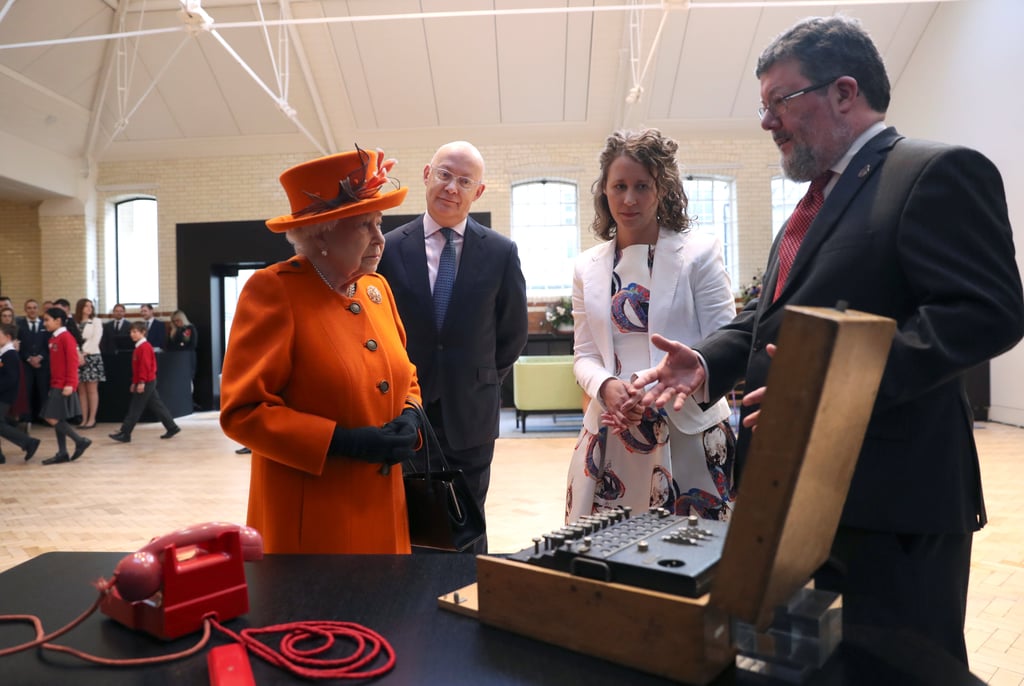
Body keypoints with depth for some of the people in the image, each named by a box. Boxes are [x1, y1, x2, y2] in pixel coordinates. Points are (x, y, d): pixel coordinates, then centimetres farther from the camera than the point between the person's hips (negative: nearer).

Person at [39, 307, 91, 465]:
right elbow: (54, 363, 17)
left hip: (64, 386, -9)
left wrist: (70, 384, -21)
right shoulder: (53, 338, 14)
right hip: (55, 385, 9)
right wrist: (52, 383, 13)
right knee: (57, 419, 9)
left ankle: (81, 441, -1)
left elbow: (72, 362, -18)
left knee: (53, 419, -10)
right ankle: (62, 453, 14)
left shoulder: (66, 337, -12)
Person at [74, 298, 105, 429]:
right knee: (81, 391, 5)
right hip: (77, 358, 3)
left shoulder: (95, 321, 3)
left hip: (91, 357, -3)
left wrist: (84, 354, -13)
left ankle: (92, 419, 2)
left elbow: (95, 340, -7)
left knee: (92, 390, -2)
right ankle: (84, 419, 9)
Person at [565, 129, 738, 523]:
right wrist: (606, 386, -12)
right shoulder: (588, 268, 10)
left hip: (688, 431, -2)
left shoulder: (699, 252, -1)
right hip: (611, 434, 3)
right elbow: (584, 355, 10)